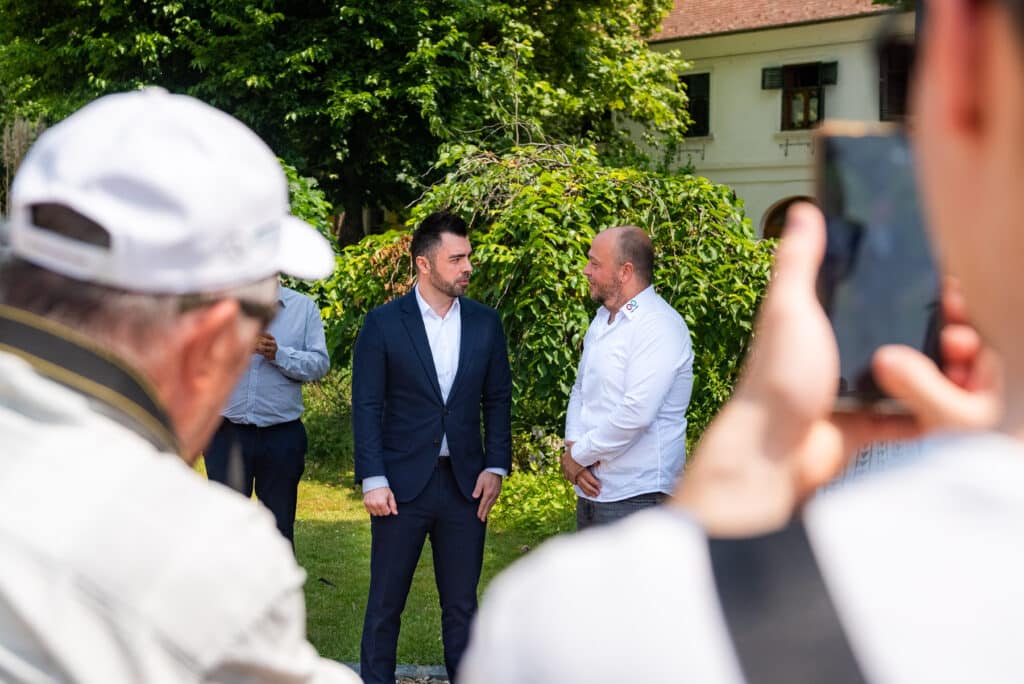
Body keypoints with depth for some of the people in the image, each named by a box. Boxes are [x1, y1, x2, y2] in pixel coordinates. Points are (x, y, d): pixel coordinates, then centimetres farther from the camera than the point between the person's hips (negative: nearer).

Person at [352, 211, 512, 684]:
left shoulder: (485, 323, 5)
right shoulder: (383, 324, -5)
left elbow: (497, 401, 9)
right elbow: (367, 406, -5)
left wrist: (496, 467, 0)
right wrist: (372, 480, -11)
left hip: (465, 484, 3)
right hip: (402, 484, -2)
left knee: (462, 604, 10)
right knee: (385, 604, 6)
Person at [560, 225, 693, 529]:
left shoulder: (659, 326, -16)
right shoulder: (602, 319, 14)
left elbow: (637, 413, -24)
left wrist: (579, 454, -12)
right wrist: (573, 446, -2)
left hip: (634, 496, -9)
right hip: (592, 490, 9)